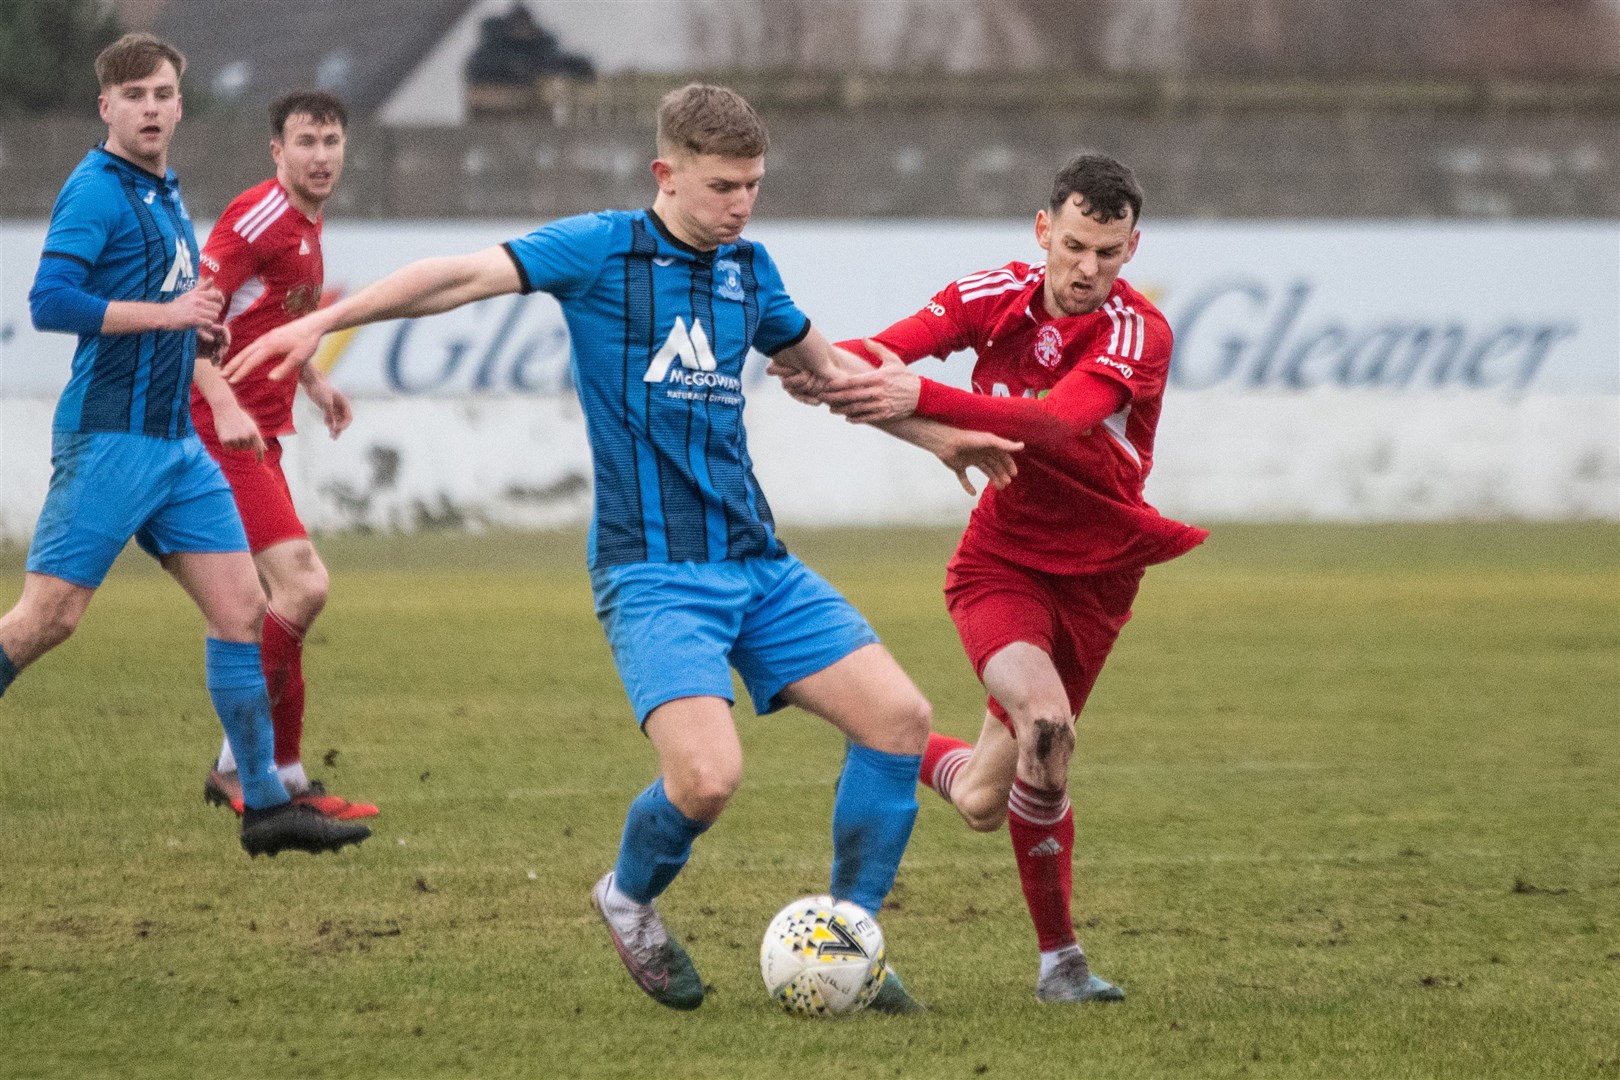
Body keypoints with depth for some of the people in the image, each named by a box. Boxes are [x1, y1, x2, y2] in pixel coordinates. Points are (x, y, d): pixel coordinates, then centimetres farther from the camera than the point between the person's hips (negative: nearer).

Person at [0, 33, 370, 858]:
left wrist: (198, 327, 7)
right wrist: (166, 312, -19)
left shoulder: (164, 196, 17)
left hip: (176, 441, 8)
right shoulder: (97, 189, -10)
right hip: (108, 440, -8)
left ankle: (265, 804, 6)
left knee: (241, 610, 3)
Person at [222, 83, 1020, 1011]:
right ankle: (631, 900, 10)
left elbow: (820, 363, 31)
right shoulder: (603, 249, -5)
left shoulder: (745, 265, 13)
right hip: (654, 572, -6)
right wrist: (323, 321, -25)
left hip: (757, 561, 6)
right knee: (708, 776, -24)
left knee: (899, 719, -4)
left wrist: (937, 436, 37)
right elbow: (465, 275, -14)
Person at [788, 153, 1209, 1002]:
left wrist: (922, 398, -49)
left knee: (982, 802, 2)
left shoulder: (1136, 333, -19)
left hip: (1092, 575, 1)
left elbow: (1056, 422, -36)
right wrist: (825, 365, -44)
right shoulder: (997, 295, -8)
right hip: (1000, 558, 0)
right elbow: (889, 349, -19)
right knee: (1045, 721, -28)